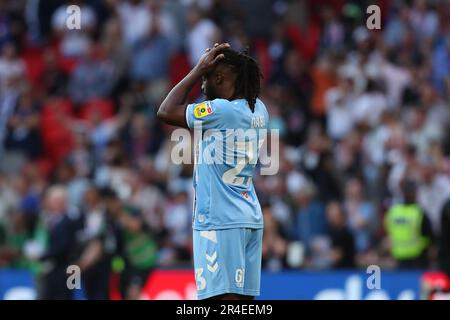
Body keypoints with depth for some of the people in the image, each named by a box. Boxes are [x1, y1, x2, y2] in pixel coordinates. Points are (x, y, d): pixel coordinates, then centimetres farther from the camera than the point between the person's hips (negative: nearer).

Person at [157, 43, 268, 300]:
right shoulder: (258, 110, 9)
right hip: (250, 218, 9)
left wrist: (199, 70, -4)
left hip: (220, 222, -9)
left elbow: (166, 112, -9)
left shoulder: (221, 110, -15)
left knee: (224, 297, -10)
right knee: (244, 297, 9)